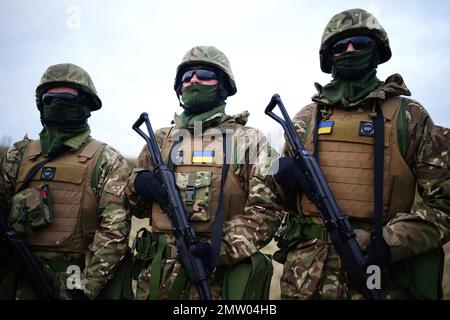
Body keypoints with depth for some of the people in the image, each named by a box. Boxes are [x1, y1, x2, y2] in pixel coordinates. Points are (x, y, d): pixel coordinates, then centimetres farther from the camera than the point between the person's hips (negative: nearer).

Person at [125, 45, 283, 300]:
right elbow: (137, 207, 19)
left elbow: (267, 208, -7)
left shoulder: (249, 140, 1)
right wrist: (138, 183, -3)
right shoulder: (161, 139, 12)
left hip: (221, 275, -3)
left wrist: (223, 248, -18)